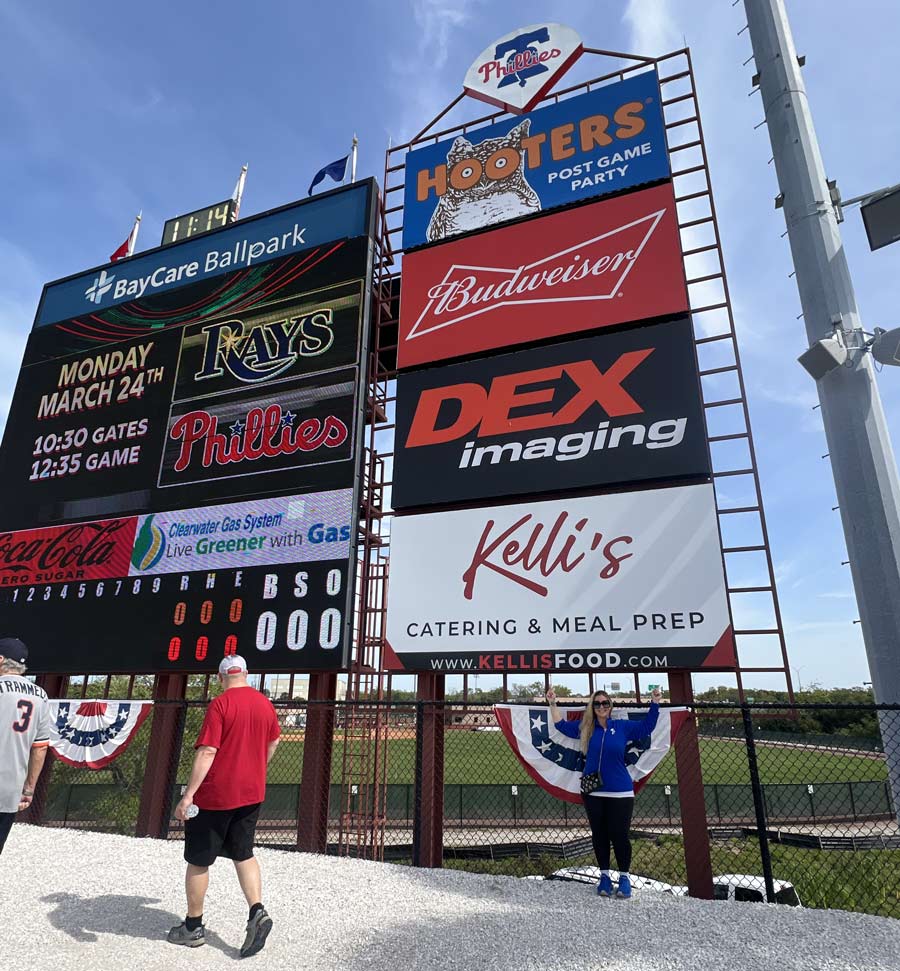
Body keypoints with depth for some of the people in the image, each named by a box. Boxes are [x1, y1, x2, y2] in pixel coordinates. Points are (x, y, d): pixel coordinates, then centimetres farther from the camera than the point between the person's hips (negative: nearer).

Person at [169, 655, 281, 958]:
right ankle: (257, 912, 5)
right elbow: (273, 743, 17)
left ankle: (193, 927, 26)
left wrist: (188, 795, -19)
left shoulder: (220, 704, -15)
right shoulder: (265, 703, 3)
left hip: (215, 795, -5)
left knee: (198, 860, 13)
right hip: (252, 793, 5)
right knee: (244, 854, 19)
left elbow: (207, 752, -22)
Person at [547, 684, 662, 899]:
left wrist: (655, 704, 3)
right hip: (593, 792, 2)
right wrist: (553, 704, 4)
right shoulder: (585, 727, 3)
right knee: (599, 835, 11)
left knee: (619, 836, 1)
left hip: (620, 792, -2)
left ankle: (625, 877, 20)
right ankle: (604, 875, 25)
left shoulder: (623, 726, 0)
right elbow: (562, 725, 11)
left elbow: (646, 727, 10)